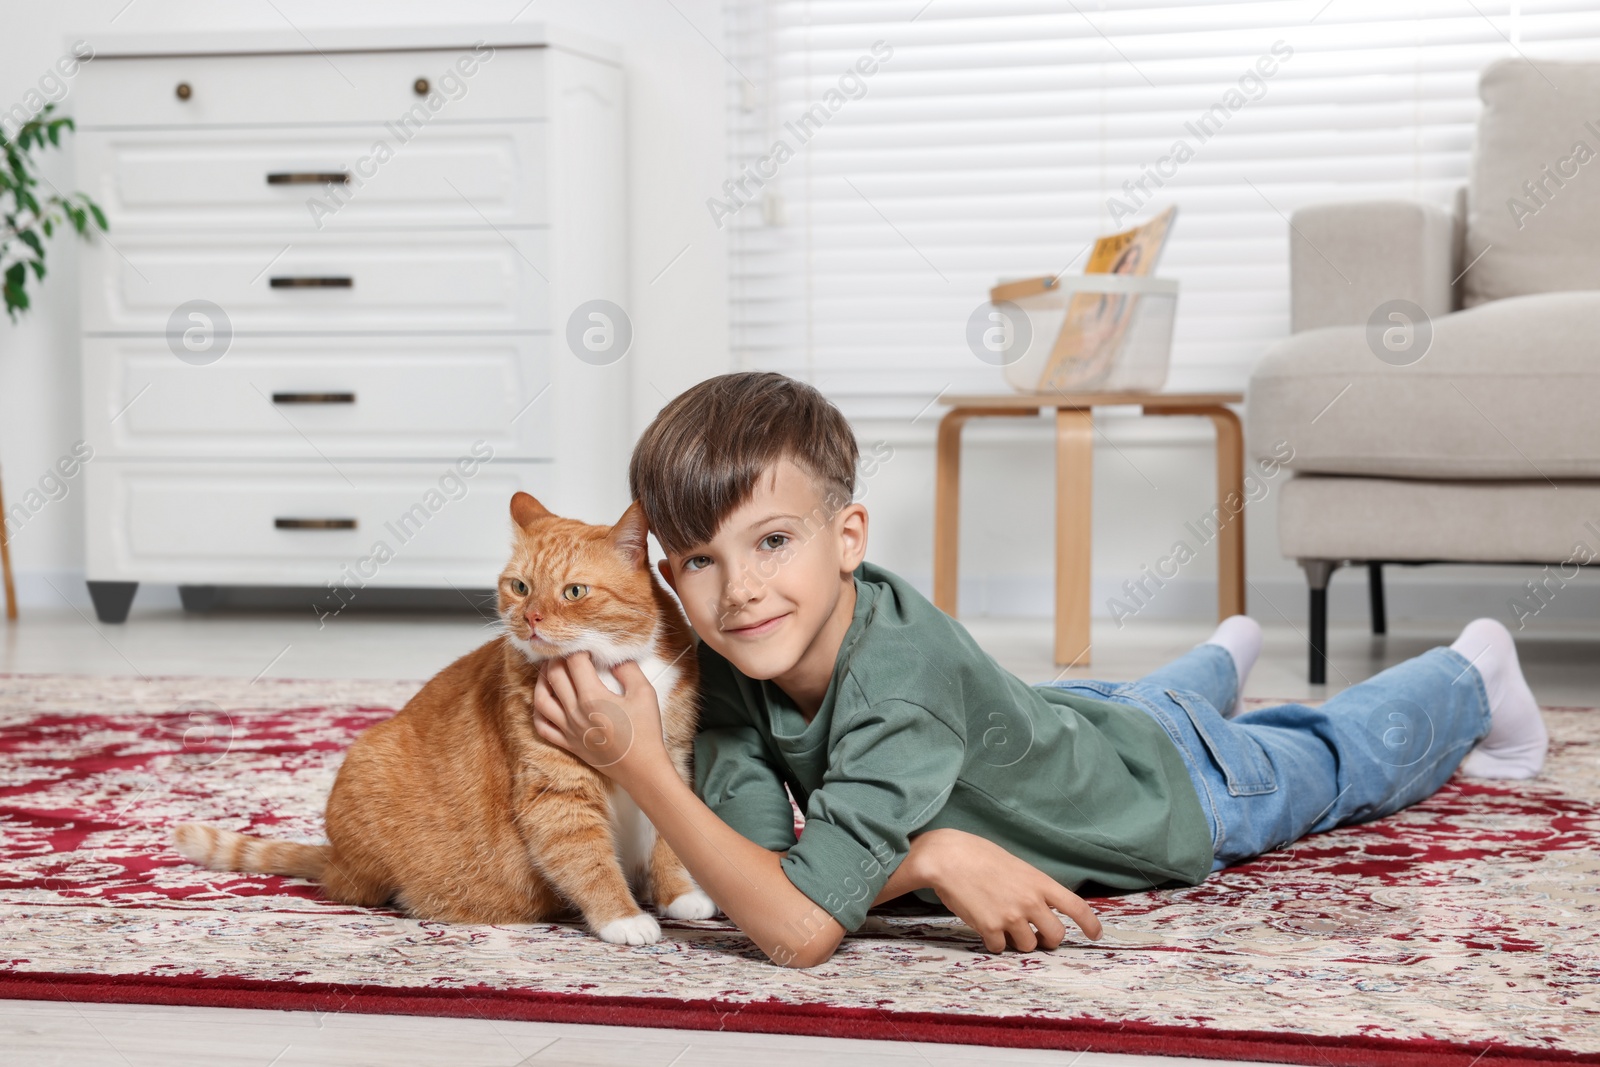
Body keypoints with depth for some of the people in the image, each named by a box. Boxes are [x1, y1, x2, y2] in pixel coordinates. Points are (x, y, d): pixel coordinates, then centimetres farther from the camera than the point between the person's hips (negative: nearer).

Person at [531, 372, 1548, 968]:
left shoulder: (900, 669, -48)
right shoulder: (735, 665, -29)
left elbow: (803, 924, -53)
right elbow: (756, 855, -31)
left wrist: (640, 766, -60)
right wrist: (936, 856, -46)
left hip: (1178, 792, -5)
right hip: (1054, 721, 5)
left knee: (1337, 761, 26)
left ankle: (1468, 676, 54)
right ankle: (1222, 662, 70)